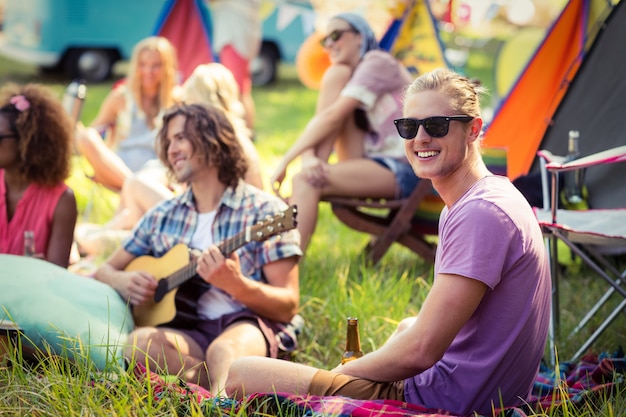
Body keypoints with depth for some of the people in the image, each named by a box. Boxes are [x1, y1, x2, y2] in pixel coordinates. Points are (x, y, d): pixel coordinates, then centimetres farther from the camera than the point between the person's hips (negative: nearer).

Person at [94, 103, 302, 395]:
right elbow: (105, 271, 23)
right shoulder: (163, 215, 17)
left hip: (248, 325, -4)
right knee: (140, 342, -30)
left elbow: (288, 307, -4)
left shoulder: (265, 211, 1)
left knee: (224, 349, -39)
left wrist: (235, 284, -22)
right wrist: (123, 281, -2)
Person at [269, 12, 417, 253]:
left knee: (305, 180, -27)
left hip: (401, 170, -7)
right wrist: (308, 158, -19)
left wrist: (285, 161, -17)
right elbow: (316, 128, 3)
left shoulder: (377, 62, -4)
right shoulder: (346, 74, 20)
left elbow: (332, 117, -15)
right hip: (373, 162, 7)